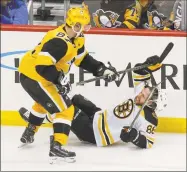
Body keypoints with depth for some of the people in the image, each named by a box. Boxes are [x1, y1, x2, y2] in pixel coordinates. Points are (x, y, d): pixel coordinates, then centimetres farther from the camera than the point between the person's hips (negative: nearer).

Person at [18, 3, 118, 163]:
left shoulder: (75, 38, 3)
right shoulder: (59, 42, -28)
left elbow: (83, 59, 13)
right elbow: (42, 65, -33)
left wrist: (102, 69, 4)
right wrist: (59, 79, -30)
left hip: (32, 74, 11)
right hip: (34, 76, -11)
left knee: (46, 101, 37)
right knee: (65, 108, -10)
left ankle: (29, 134, 54)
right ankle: (57, 147, -12)